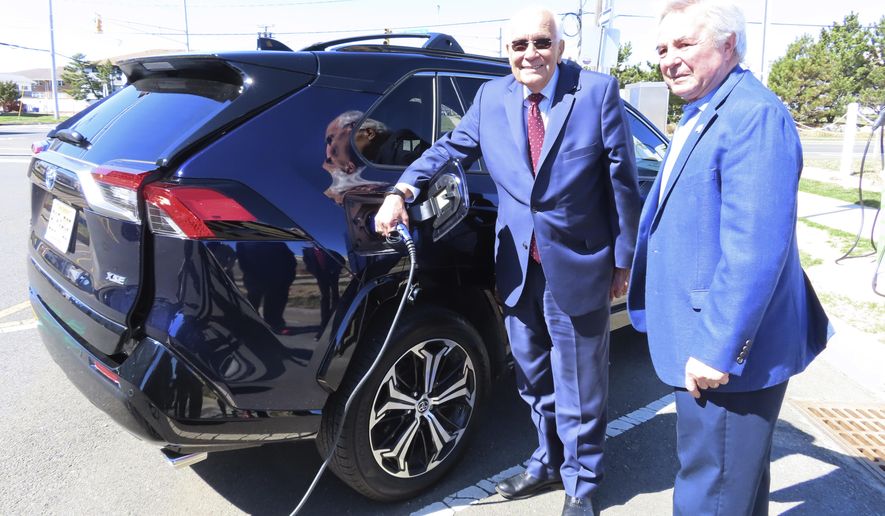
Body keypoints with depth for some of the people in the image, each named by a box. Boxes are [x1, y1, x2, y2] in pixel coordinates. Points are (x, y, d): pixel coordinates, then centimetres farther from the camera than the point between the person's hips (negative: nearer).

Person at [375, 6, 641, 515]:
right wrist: (402, 190, -14)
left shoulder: (598, 91, -7)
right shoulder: (491, 97, 3)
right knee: (534, 377, 20)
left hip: (578, 267, -4)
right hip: (518, 267, 4)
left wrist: (622, 260, -5)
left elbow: (622, 182, -6)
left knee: (579, 384, 10)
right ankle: (548, 462, 44)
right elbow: (449, 149, 5)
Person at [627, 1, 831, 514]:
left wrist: (718, 348, -25)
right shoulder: (702, 116, 13)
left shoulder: (754, 115, -20)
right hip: (704, 341, 10)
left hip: (728, 348, -10)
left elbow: (755, 250, -27)